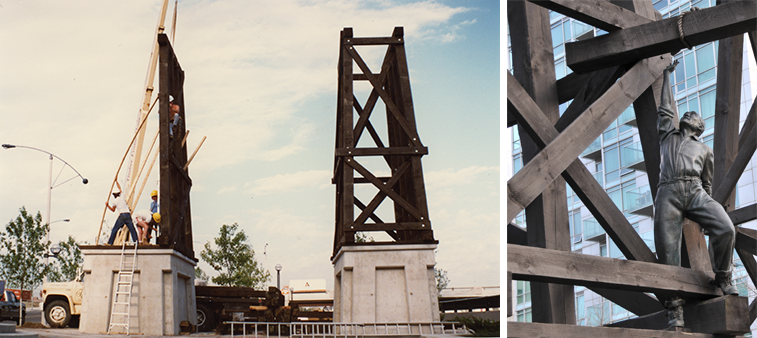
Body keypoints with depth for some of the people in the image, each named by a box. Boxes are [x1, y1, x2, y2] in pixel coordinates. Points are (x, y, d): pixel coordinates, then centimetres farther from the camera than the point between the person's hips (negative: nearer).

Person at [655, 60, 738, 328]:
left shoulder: (704, 150, 29)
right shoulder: (668, 135, 31)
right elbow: (665, 108, 32)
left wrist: (706, 215, 14)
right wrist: (666, 75, 38)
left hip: (695, 192, 1)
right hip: (669, 193, 0)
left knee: (726, 229, -24)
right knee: (668, 251, -11)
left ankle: (722, 278, -2)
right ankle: (674, 307, -9)